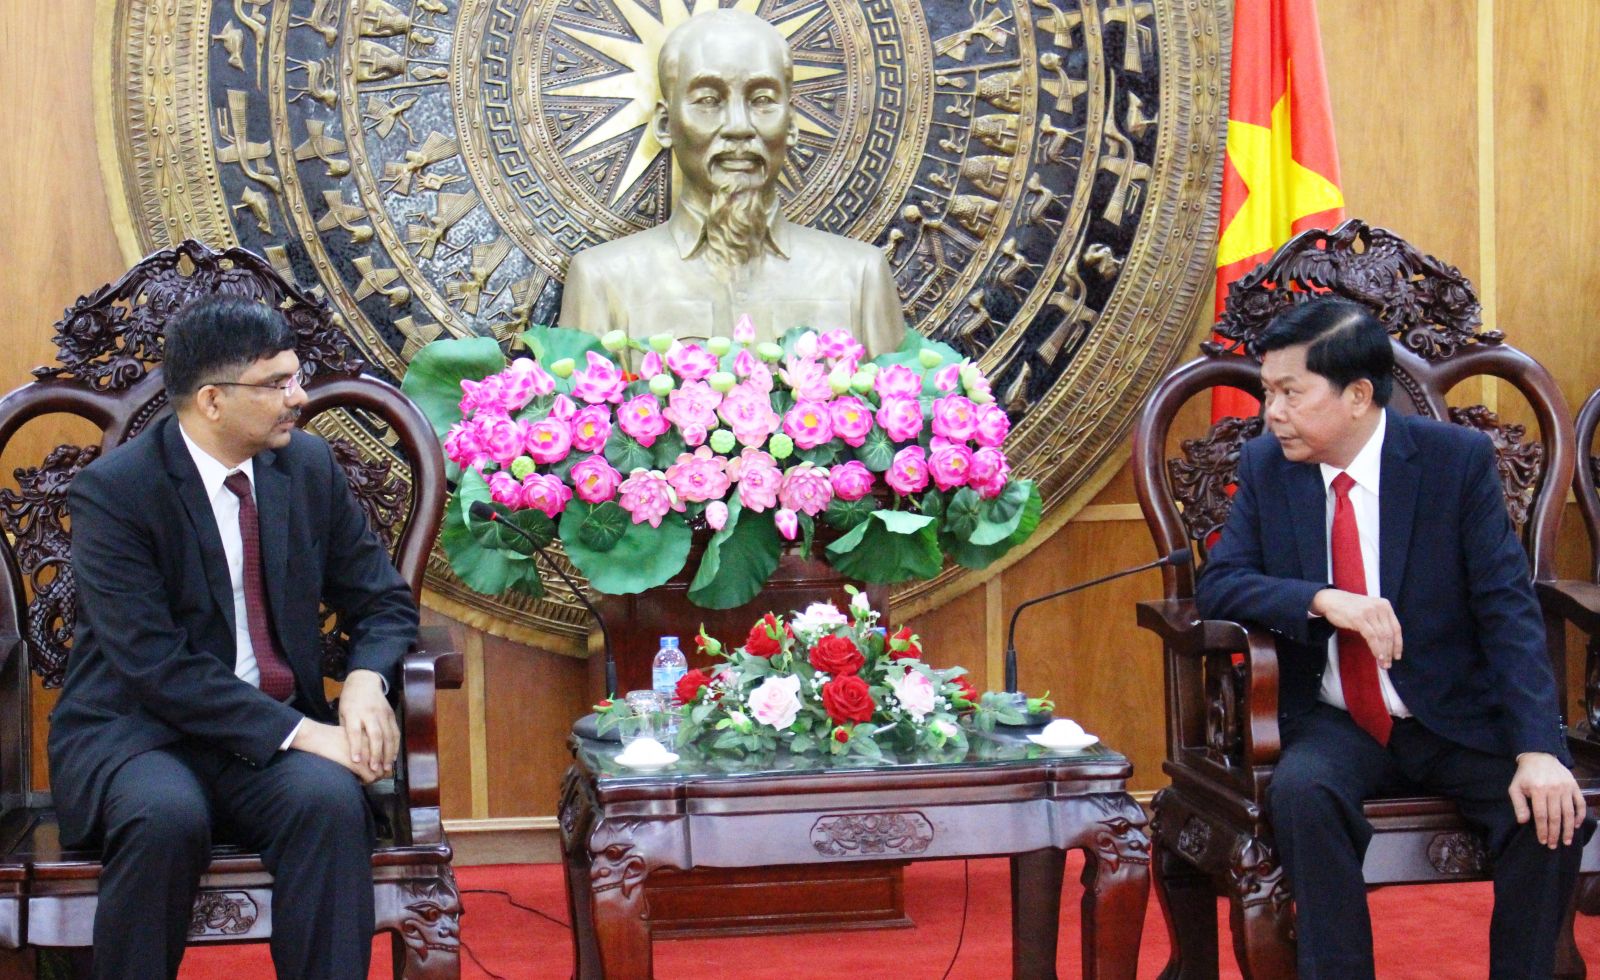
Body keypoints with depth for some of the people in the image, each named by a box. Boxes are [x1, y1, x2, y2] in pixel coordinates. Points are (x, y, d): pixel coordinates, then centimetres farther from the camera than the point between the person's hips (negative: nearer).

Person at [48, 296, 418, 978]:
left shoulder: (309, 466, 6)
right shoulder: (112, 491, -10)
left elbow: (384, 601, 13)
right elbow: (156, 664, -18)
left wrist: (366, 680, -11)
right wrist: (297, 732, -25)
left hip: (275, 730, 4)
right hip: (135, 733, -4)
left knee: (329, 797, -30)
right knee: (167, 814, -36)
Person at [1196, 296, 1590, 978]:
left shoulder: (1458, 460, -7)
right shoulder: (1265, 466, 1)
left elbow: (1507, 607, -11)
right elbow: (1217, 585, -4)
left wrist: (1537, 748, -23)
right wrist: (1322, 599, -25)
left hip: (1458, 719, -1)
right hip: (1333, 724, 1)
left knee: (1551, 811, -26)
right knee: (1301, 790, -32)